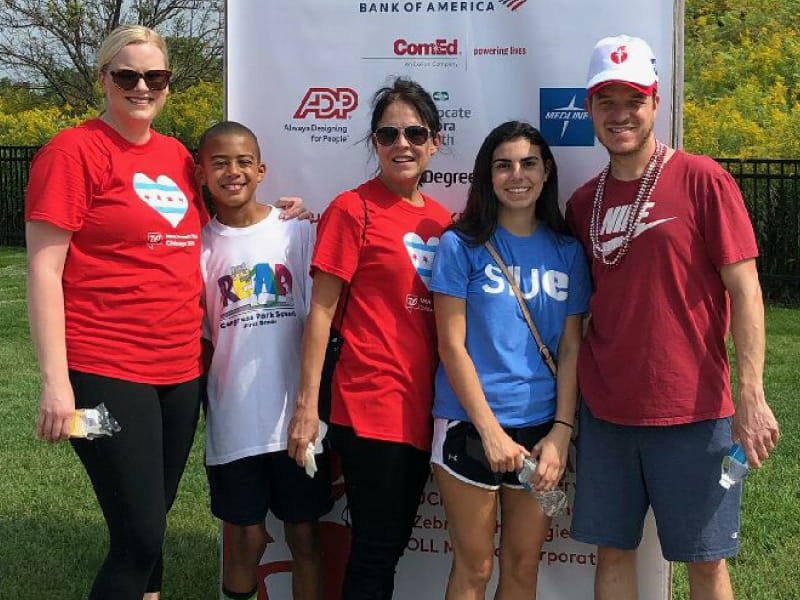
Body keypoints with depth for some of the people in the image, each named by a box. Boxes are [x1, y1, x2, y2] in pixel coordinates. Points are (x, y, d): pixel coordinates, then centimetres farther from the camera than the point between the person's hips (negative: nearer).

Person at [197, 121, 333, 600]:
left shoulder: (296, 230, 1)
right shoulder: (199, 243, 3)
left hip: (297, 417, 0)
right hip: (233, 421, 0)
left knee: (305, 536, 9)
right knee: (246, 539, 8)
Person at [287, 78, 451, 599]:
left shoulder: (442, 219, 10)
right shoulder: (352, 209, -7)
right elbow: (322, 310, -8)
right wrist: (307, 405, -11)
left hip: (423, 408, 6)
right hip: (370, 406, -6)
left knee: (393, 543, 14)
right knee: (375, 549, -1)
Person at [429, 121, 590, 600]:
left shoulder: (567, 251, 7)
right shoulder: (462, 245, -3)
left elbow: (571, 348, 6)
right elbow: (452, 345, -7)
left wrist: (561, 433, -4)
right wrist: (491, 431, -12)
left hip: (543, 429, 3)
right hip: (471, 425, -3)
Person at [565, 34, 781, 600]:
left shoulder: (702, 179, -6)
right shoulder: (584, 201, 8)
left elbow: (744, 290, -8)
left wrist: (751, 396, -15)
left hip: (692, 411, -4)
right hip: (606, 409, 4)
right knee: (613, 551, 11)